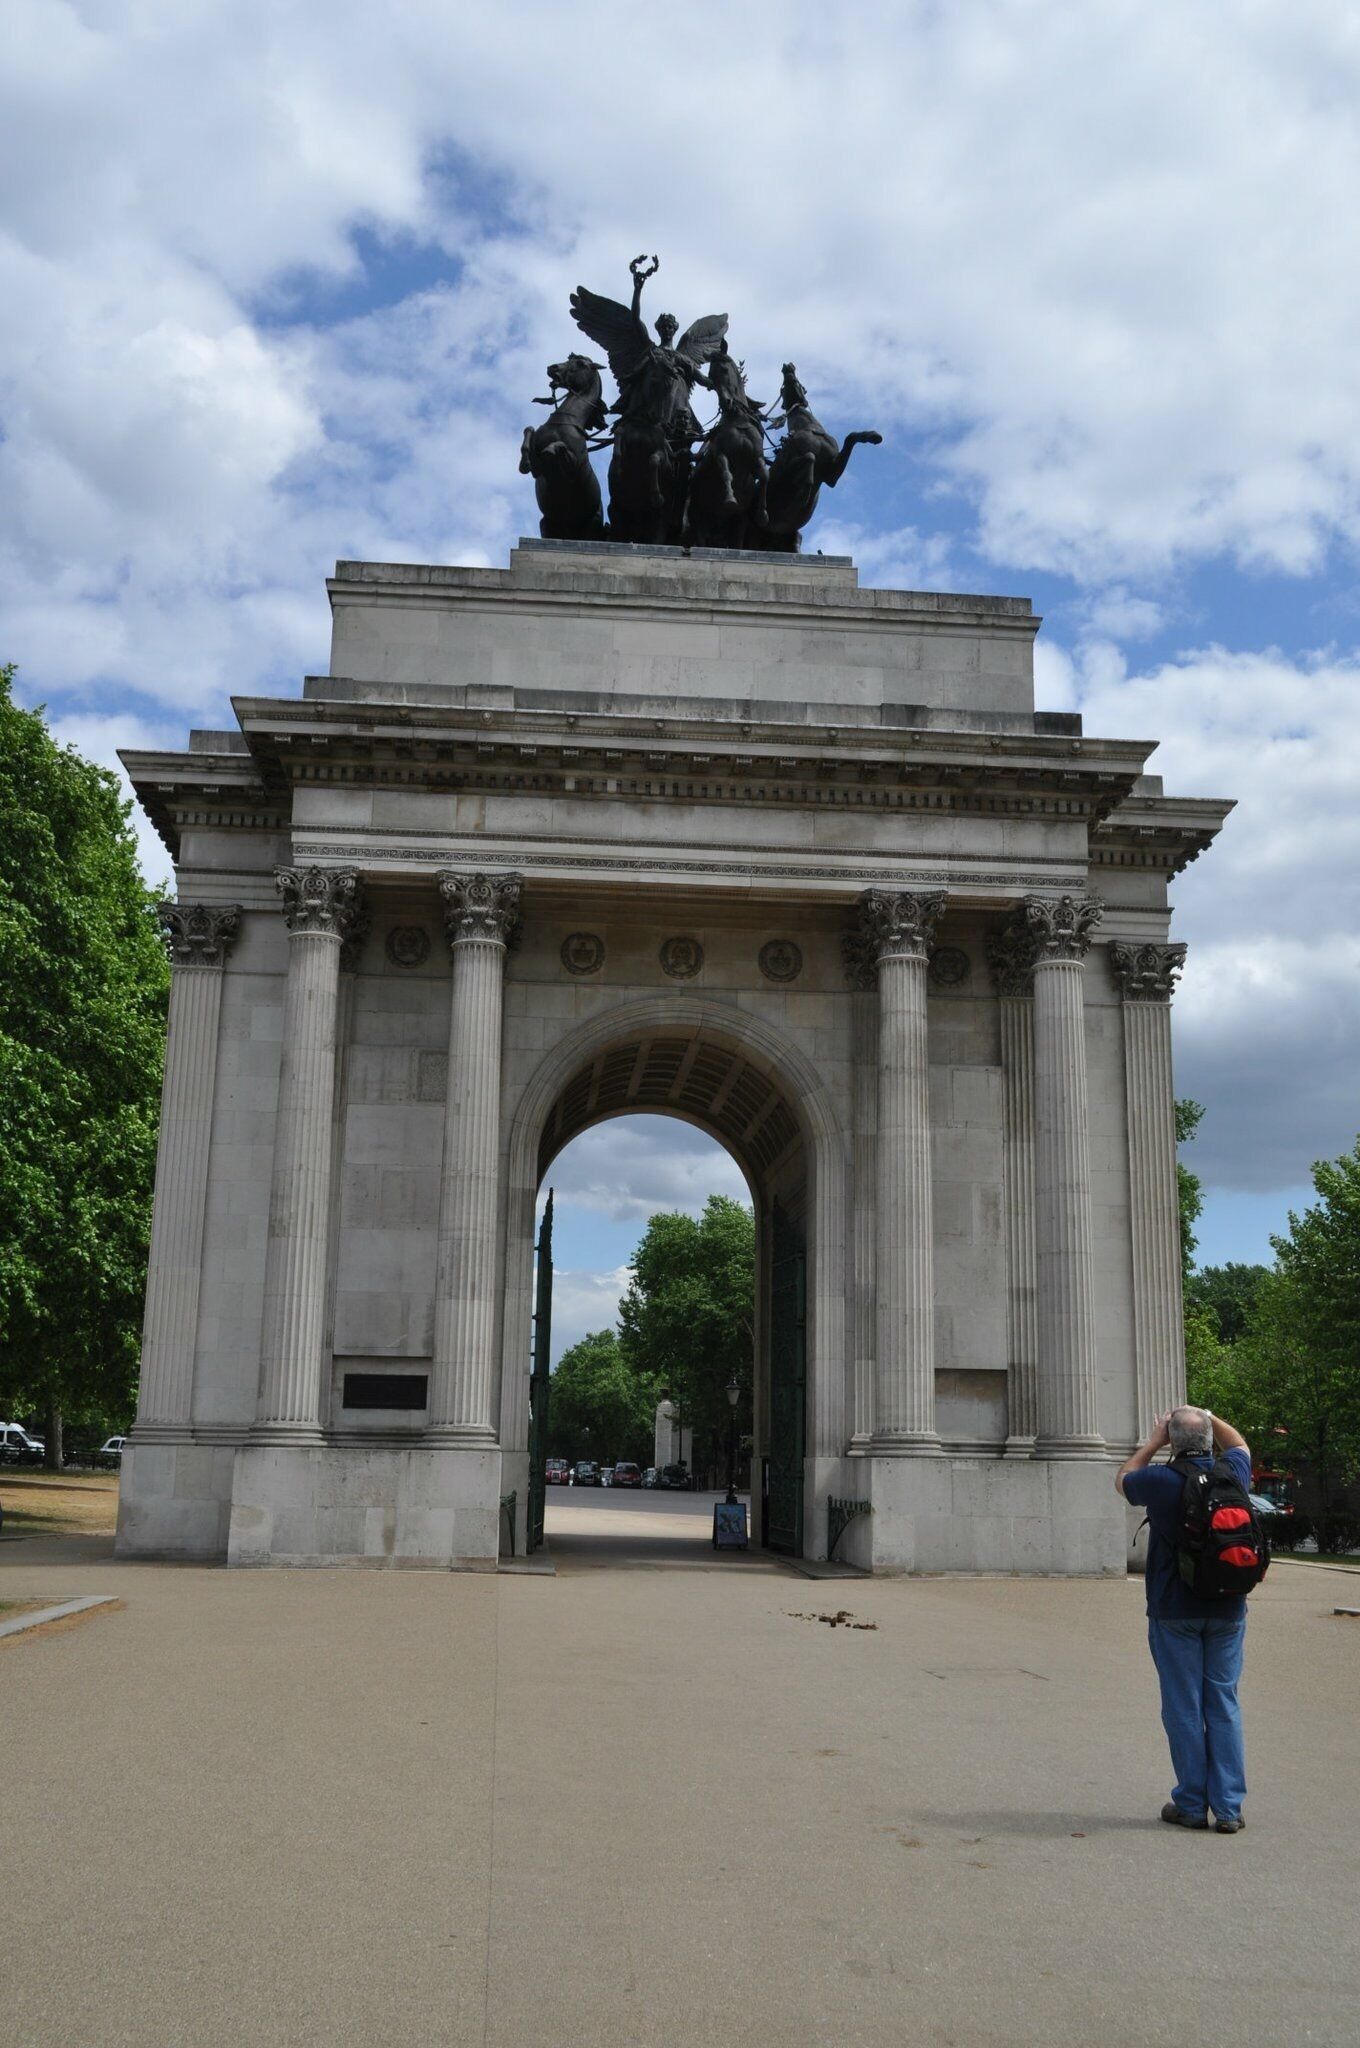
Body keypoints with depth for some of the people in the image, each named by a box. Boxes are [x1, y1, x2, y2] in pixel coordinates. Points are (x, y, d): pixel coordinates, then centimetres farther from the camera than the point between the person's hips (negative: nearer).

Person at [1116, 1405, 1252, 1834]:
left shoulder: (1162, 1481, -14)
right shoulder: (1232, 1474, -3)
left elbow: (1123, 1478, 9)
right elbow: (1239, 1444, 22)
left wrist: (1153, 1442, 14)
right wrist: (1206, 1416, 23)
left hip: (1174, 1610, -3)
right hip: (1228, 1610, 3)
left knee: (1184, 1707, 4)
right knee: (1224, 1706, 8)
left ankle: (1192, 1805, 9)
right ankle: (1228, 1807, 8)